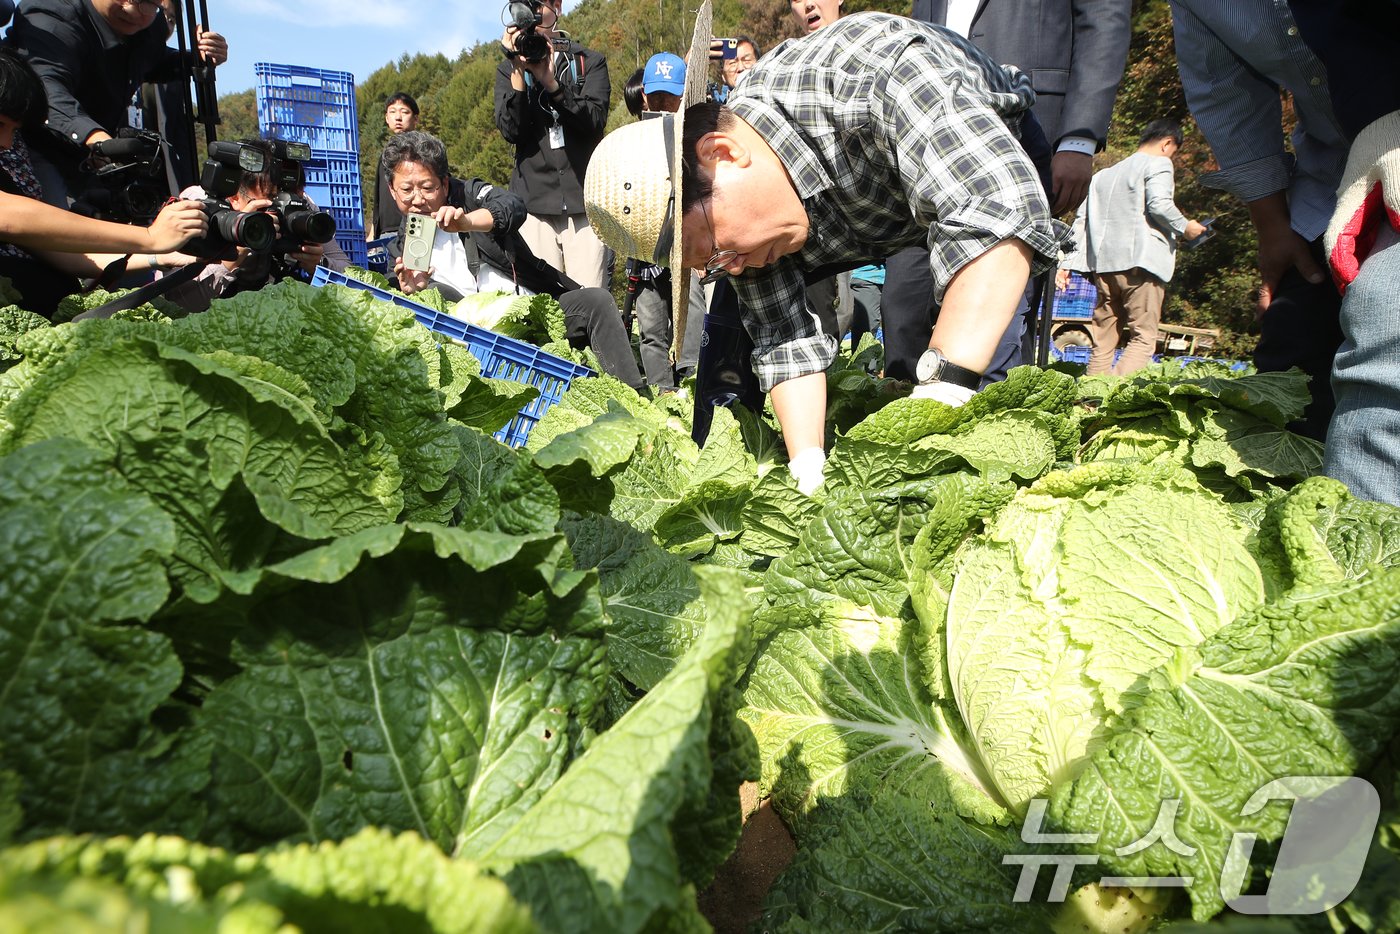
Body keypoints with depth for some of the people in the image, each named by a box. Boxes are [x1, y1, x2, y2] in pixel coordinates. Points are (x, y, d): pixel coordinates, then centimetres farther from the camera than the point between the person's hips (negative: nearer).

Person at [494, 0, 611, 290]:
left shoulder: (590, 62, 12)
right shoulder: (508, 70, 15)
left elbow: (595, 120, -5)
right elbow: (511, 131, 0)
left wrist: (550, 82, -16)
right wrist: (519, 71, -9)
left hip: (585, 200, -1)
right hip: (534, 202, 1)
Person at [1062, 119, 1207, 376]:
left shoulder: (1103, 174, 26)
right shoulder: (1158, 164, 5)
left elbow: (1081, 218, 19)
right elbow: (1158, 204, -12)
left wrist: (1067, 263, 16)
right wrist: (1184, 227, 3)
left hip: (1103, 263, 6)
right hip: (1140, 261, -6)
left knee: (1103, 340, 6)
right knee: (1144, 337, -9)